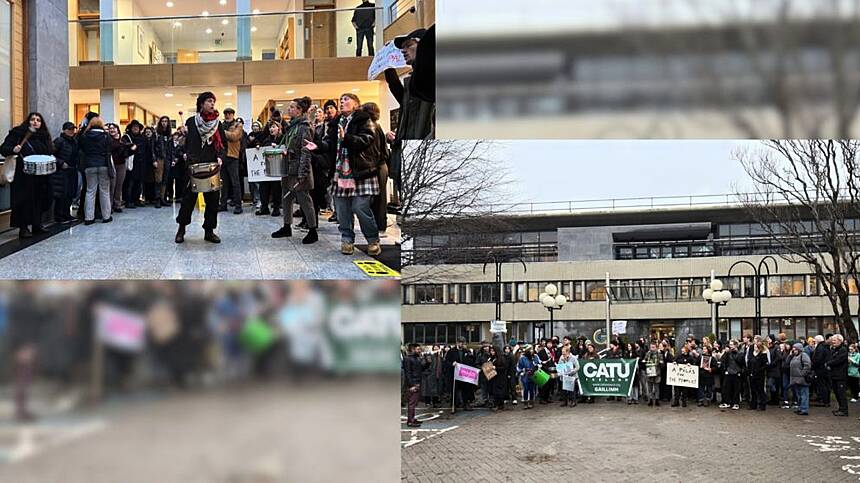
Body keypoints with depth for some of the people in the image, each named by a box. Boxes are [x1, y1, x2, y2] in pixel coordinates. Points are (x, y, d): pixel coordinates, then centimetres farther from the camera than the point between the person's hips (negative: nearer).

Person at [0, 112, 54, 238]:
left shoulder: (44, 136, 12)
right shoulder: (18, 133, -3)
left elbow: (50, 152, 19)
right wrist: (13, 150, -26)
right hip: (24, 175, -5)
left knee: (39, 199, 8)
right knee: (24, 199, -5)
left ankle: (37, 225, 20)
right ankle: (23, 228, -1)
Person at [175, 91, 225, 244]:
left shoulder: (218, 124, 11)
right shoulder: (191, 122, 4)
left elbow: (222, 145, 10)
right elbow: (187, 143, 5)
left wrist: (220, 157, -6)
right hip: (194, 165, -3)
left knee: (212, 199, 2)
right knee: (189, 197, -2)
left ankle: (209, 230, 11)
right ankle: (181, 228, 10)